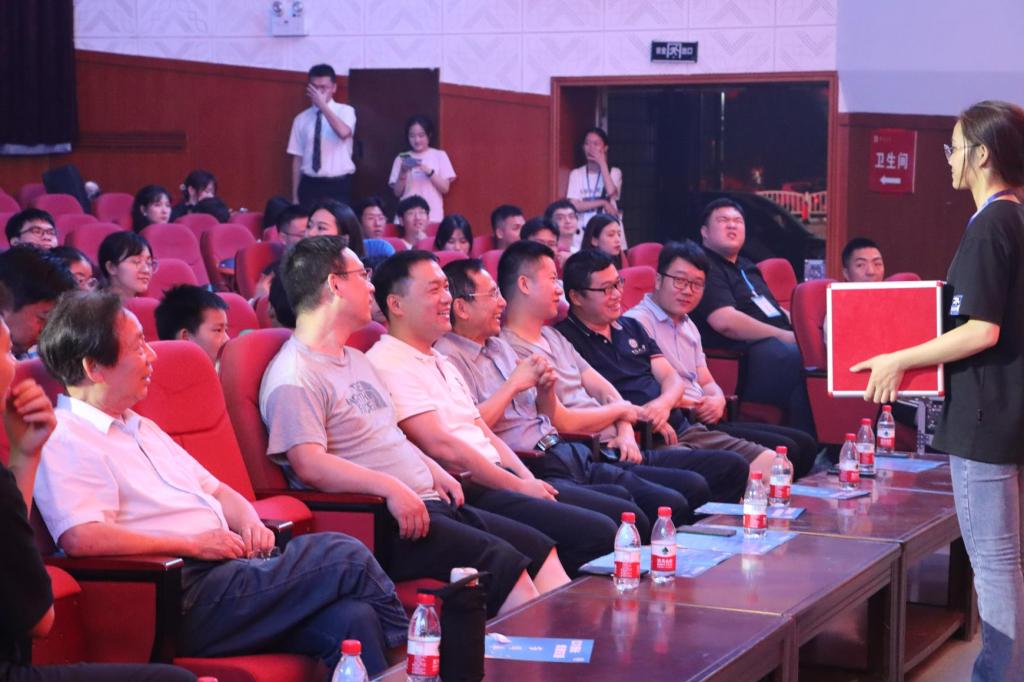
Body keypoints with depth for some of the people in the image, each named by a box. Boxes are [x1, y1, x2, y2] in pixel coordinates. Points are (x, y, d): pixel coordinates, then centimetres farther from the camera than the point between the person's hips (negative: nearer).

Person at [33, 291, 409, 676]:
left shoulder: (139, 428, 26)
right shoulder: (63, 441, -5)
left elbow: (215, 491, 30)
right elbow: (81, 538, -21)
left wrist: (249, 522, 6)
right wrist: (194, 544, -16)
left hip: (229, 569, 9)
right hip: (185, 598, -9)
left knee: (351, 619, -19)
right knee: (344, 557, -14)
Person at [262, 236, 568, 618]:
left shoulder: (355, 359, 23)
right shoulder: (293, 379, -10)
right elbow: (309, 465, -22)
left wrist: (435, 472, 13)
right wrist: (391, 487, -28)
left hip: (430, 503, 10)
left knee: (540, 550, 1)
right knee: (502, 562, -23)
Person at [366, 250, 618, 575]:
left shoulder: (440, 362, 23)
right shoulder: (389, 364, -9)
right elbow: (441, 446, -16)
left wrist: (529, 480, 4)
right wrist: (520, 487, -12)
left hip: (499, 479, 10)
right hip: (467, 493, -10)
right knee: (598, 534, -21)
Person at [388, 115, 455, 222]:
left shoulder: (439, 155, 6)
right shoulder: (402, 158, 9)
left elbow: (445, 188, 1)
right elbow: (397, 193, 7)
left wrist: (429, 172, -13)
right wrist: (402, 173, -9)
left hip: (432, 216, -1)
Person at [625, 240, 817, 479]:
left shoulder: (688, 326, 24)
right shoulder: (638, 322, -9)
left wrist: (717, 400, 0)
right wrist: (691, 405, -17)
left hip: (706, 421, 10)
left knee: (805, 444, 5)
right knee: (784, 450, -18)